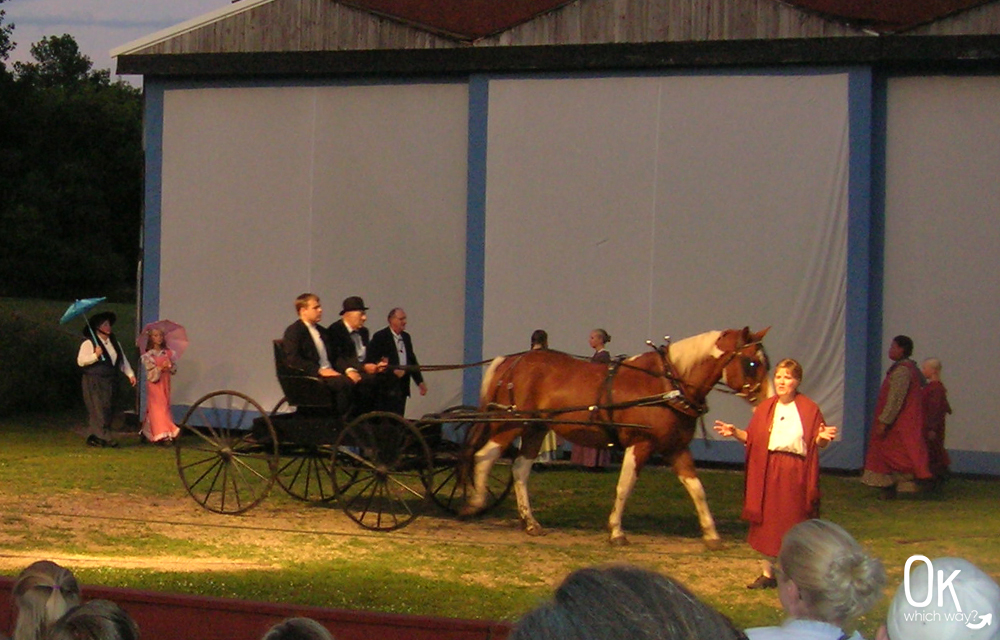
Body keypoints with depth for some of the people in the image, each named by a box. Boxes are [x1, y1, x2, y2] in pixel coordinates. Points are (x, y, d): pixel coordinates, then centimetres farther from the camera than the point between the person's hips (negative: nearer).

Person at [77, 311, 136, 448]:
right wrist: (95, 355, -20)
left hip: (111, 383, 7)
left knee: (109, 410, 2)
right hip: (94, 383, -7)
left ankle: (93, 438, 6)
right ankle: (104, 437, -15)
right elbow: (81, 361, -10)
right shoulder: (88, 343, -4)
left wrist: (130, 374, 6)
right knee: (98, 410, -11)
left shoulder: (115, 343, 16)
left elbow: (123, 360, 17)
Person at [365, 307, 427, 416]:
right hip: (386, 388, -7)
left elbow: (412, 361, 20)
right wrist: (392, 370, -19)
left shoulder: (406, 337, 15)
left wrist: (420, 381, 12)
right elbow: (371, 362, -13)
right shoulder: (379, 337, -7)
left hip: (402, 388, 7)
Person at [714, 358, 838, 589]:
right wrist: (734, 432, -8)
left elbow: (817, 443, -3)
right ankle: (767, 574, 16)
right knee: (767, 522, 6)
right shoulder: (765, 408, 9)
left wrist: (823, 437, -25)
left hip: (795, 473, -3)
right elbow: (751, 438, 8)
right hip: (768, 472, 3)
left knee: (794, 523, 1)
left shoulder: (809, 409, -1)